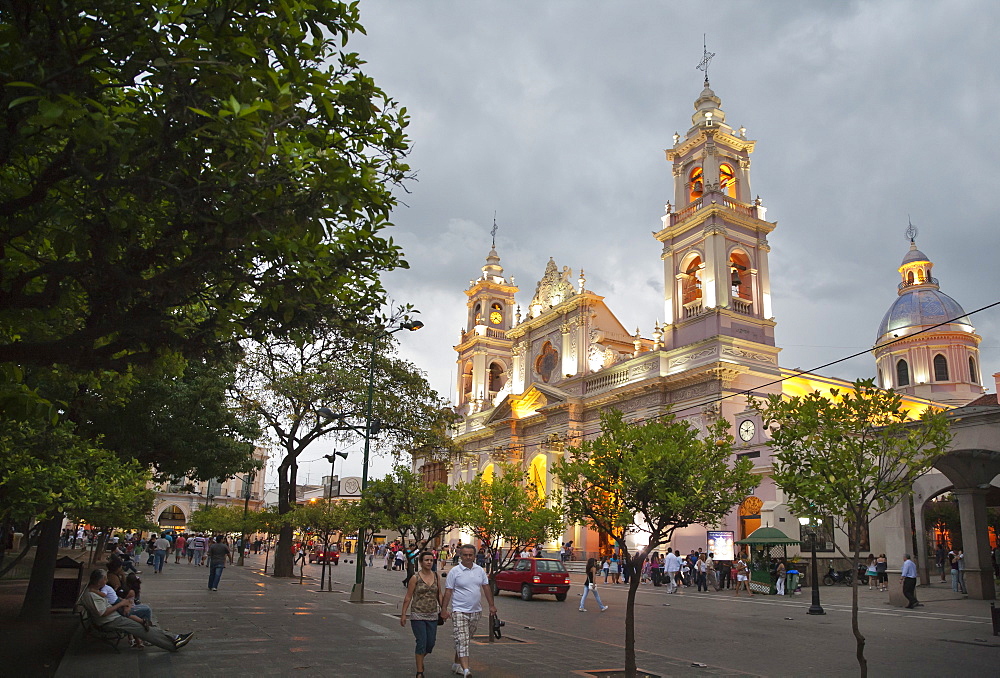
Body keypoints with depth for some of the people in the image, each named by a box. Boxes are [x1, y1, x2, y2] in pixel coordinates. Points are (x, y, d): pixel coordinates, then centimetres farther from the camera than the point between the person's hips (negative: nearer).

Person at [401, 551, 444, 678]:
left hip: (432, 615, 4)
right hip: (418, 615, -4)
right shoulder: (415, 578, -7)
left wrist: (443, 609, 8)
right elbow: (408, 597, -5)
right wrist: (403, 614, -6)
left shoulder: (436, 577, 6)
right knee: (422, 642, -8)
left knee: (431, 643, 7)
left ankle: (420, 659, 38)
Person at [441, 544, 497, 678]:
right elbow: (448, 591, -6)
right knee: (462, 641, -13)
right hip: (459, 611, -5)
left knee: (466, 640, 15)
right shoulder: (455, 571, -7)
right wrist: (445, 609, -10)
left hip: (475, 611, 5)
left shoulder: (480, 570, 6)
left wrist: (491, 605, 11)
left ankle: (456, 664, 29)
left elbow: (486, 587, 13)